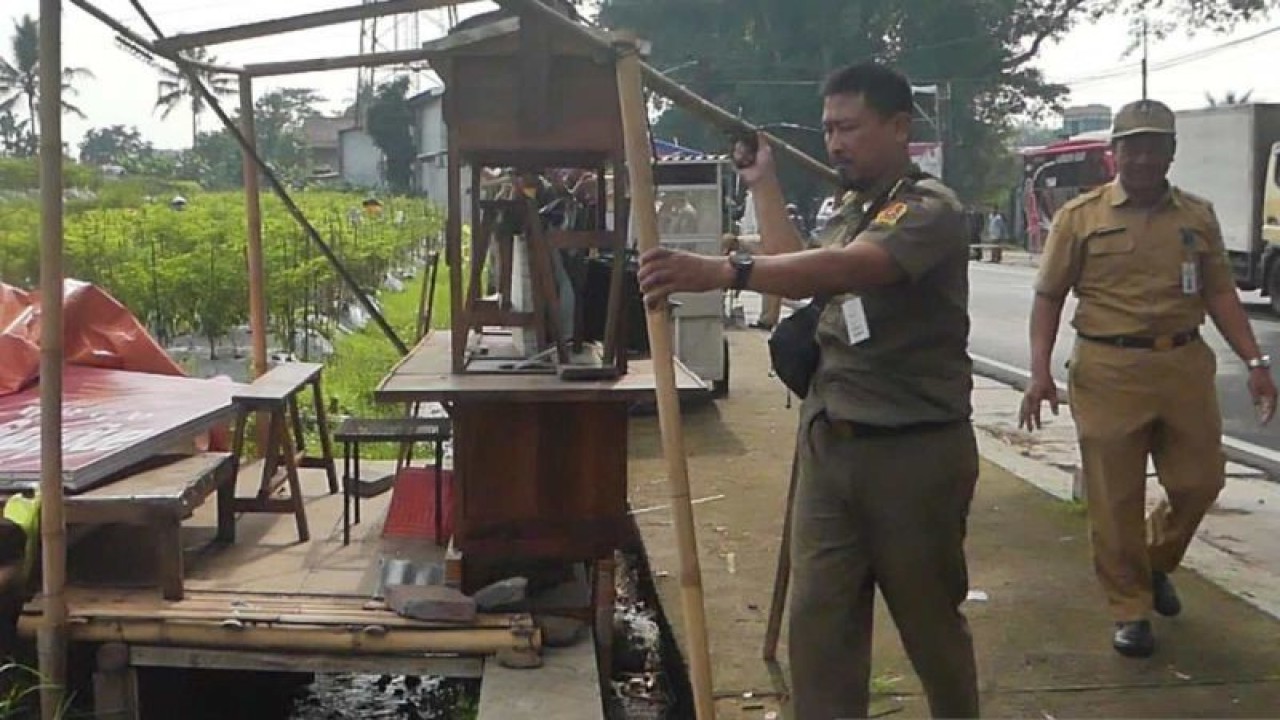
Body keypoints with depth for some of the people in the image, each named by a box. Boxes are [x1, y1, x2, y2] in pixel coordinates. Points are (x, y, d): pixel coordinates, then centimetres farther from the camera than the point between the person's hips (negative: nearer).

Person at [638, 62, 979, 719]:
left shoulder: (928, 208, -14)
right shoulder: (851, 215, 16)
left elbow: (849, 270, -33)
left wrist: (725, 272, -46)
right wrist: (764, 186, 18)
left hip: (914, 450, -7)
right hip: (829, 444, 7)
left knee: (930, 619, 10)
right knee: (817, 620, 2)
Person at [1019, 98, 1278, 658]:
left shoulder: (1197, 216, 9)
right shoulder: (1080, 216, 0)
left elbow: (1219, 293, 10)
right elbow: (1048, 297, 1)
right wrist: (1040, 371, -8)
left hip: (1185, 366, 3)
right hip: (1108, 371, -3)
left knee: (1199, 482, 10)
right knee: (1115, 500, 2)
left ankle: (1155, 562, 39)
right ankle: (1130, 610, 17)